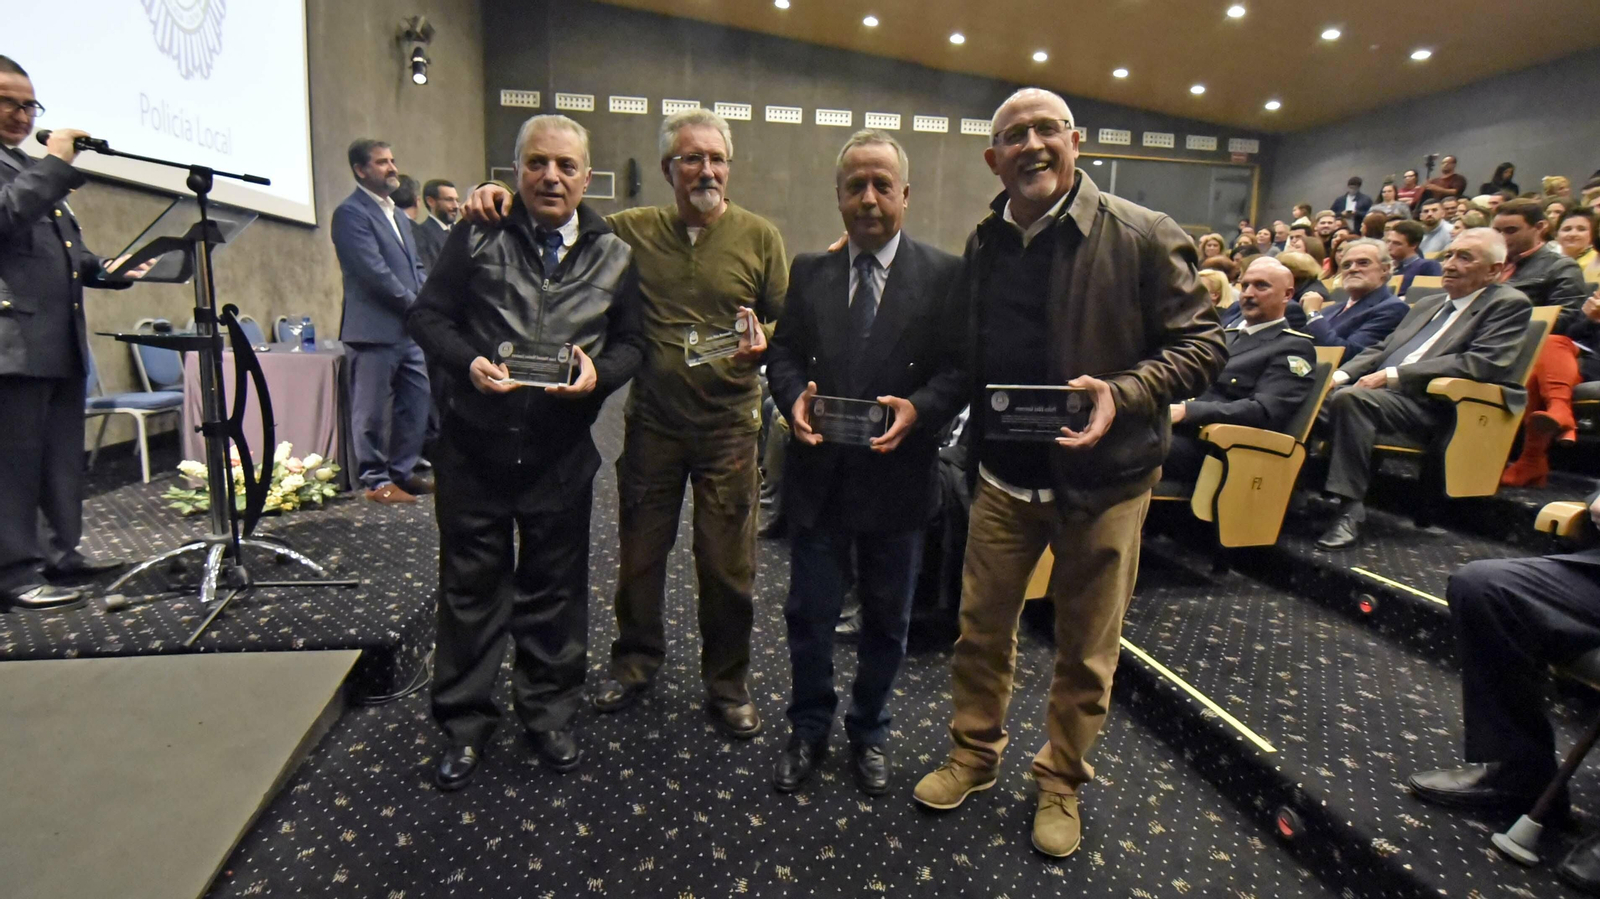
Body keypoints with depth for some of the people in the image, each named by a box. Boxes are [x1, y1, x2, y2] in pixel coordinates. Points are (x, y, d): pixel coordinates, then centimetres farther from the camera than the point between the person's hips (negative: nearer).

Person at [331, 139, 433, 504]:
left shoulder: (397, 213, 19)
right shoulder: (351, 213, -8)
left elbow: (415, 266, 19)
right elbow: (375, 272, -17)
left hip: (408, 329, 9)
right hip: (374, 330, -8)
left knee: (417, 403, 12)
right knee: (372, 411, 1)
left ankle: (403, 471, 24)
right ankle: (376, 480, 11)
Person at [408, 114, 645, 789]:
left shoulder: (613, 253, 4)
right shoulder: (478, 236, 0)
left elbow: (632, 342, 6)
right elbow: (427, 314, 2)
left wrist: (600, 372, -15)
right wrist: (468, 362, -17)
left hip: (561, 455, 1)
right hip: (474, 447, 0)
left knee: (555, 588, 12)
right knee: (471, 587, 11)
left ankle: (549, 714, 32)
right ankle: (465, 725, 29)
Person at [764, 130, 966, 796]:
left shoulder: (944, 275, -4)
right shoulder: (809, 272, 6)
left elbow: (961, 369, -6)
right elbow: (783, 352, 7)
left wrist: (917, 409, -24)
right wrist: (794, 397, -14)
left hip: (896, 475, -1)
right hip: (818, 473, 2)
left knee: (887, 618, 16)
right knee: (809, 613, 13)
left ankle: (869, 732, 39)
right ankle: (809, 729, 37)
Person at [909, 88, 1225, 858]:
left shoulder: (1142, 237, -11)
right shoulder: (982, 243, 5)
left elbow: (1201, 343, -10)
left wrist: (1122, 393, -26)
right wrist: (974, 448, 5)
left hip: (1100, 478, -4)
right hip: (1003, 476, 4)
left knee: (1085, 649, 12)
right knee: (980, 629, 15)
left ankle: (1062, 781, 34)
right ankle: (973, 756, 38)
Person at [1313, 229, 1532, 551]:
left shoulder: (1509, 304, 5)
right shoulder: (1428, 303, 28)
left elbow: (1481, 363, -11)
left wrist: (1393, 375, -16)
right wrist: (1340, 375, 4)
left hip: (1431, 405, -7)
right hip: (1380, 392, 7)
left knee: (1351, 397, -35)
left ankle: (1351, 510, -31)